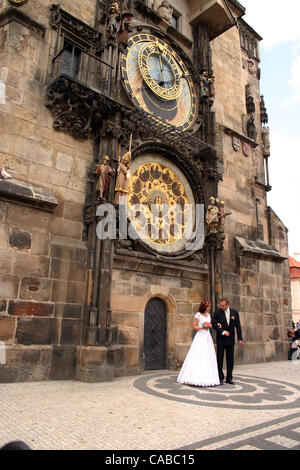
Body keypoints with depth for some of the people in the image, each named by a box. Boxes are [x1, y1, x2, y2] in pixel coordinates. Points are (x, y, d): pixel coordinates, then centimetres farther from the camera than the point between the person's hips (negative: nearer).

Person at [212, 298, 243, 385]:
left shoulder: (234, 312, 1)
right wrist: (222, 332, -14)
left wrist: (240, 338, 0)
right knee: (220, 358, 1)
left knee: (230, 358, 7)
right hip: (221, 339, -2)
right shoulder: (217, 312, -5)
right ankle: (220, 378, 11)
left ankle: (229, 378, 18)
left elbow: (238, 326, 4)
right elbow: (213, 323, -8)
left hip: (230, 339, 2)